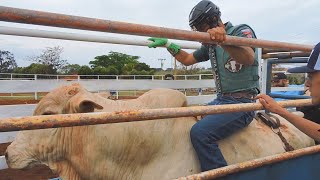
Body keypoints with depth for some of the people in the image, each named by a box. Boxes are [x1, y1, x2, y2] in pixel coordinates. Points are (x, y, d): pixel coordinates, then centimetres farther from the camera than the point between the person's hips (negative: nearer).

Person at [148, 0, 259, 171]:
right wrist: (167, 44, 16)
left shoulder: (242, 31, -6)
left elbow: (249, 58, -28)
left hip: (241, 102, -8)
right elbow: (188, 59, 25)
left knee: (200, 132, -27)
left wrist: (224, 41, -46)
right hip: (220, 100, 8)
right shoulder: (211, 44, 14)